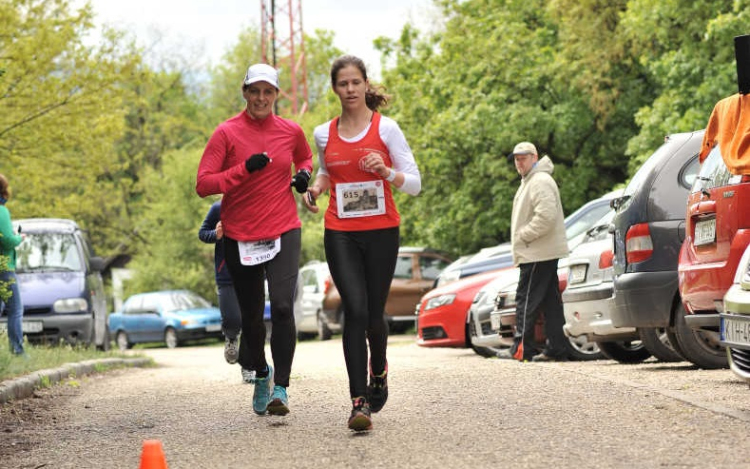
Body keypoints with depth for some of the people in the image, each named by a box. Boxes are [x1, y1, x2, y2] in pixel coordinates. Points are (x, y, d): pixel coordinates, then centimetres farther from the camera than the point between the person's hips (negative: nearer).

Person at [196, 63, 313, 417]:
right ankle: (260, 373, 37)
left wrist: (304, 173, 5)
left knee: (282, 306, -17)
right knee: (251, 315, 11)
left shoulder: (291, 132, 4)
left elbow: (305, 158, 28)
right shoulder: (227, 133, -4)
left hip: (283, 232, 0)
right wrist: (244, 169, -21)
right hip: (240, 237, 0)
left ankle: (280, 389, -14)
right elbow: (203, 185, -11)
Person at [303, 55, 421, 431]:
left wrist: (386, 171, -21)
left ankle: (378, 370, 39)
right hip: (340, 234, 1)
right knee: (355, 310, -14)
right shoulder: (324, 134, 7)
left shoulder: (386, 128, -2)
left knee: (374, 313, 6)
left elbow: (414, 184, -2)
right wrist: (314, 189, 6)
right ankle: (359, 401, -13)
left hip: (381, 231, -1)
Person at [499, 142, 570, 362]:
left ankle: (522, 348, -10)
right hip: (544, 253, 11)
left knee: (526, 299, -10)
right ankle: (556, 348, 10)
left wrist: (523, 236, -17)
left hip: (538, 253, -11)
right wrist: (521, 241, 17)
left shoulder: (540, 182, -13)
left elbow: (546, 216, -24)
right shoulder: (529, 182, 21)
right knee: (551, 301, 9)